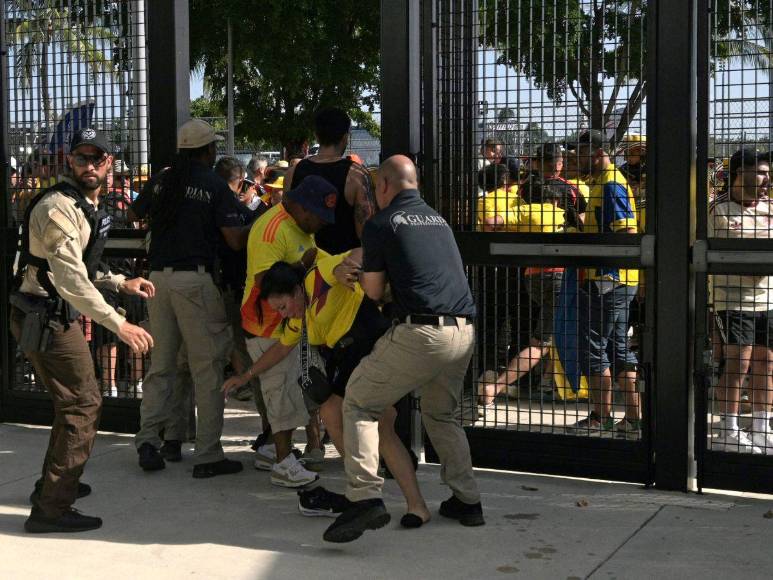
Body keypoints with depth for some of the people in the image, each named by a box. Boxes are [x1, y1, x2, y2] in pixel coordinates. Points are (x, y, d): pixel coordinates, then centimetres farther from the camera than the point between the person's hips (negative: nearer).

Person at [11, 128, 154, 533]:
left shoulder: (86, 206, 14)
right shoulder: (58, 207, -19)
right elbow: (70, 278, -29)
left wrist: (121, 283, 13)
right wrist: (118, 324, -33)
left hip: (56, 314, 10)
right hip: (44, 316, -10)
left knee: (72, 401, 22)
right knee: (82, 404, -9)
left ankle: (54, 483, 38)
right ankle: (51, 508, -4)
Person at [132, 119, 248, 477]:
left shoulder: (160, 181, 10)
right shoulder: (214, 186, -4)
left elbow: (135, 213, 27)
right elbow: (235, 241, -9)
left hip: (158, 276, 5)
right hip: (195, 278, -5)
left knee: (161, 364, 15)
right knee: (207, 367, 0)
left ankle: (147, 439, 6)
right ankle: (207, 455, 1)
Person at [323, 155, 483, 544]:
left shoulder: (381, 224, 2)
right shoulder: (438, 220, 21)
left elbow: (374, 291, 3)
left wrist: (356, 269, 25)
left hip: (420, 333, -7)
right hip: (463, 333, 7)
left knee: (358, 403, 5)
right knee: (441, 414, 27)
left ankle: (365, 497, -10)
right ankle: (467, 501, 25)